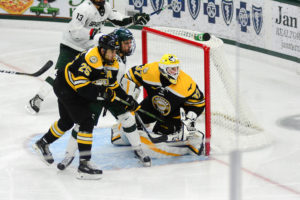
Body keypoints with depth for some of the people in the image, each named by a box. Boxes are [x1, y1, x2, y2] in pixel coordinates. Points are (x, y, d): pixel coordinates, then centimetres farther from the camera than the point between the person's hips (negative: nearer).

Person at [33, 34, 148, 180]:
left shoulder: (112, 64, -3)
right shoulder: (90, 58, -31)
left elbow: (113, 86, 8)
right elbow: (80, 84, -34)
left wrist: (128, 99, -4)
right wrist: (101, 93, -36)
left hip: (77, 91, 10)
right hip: (65, 87, -10)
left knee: (67, 122, 26)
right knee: (86, 122, -17)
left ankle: (42, 144, 49)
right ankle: (84, 164, -18)